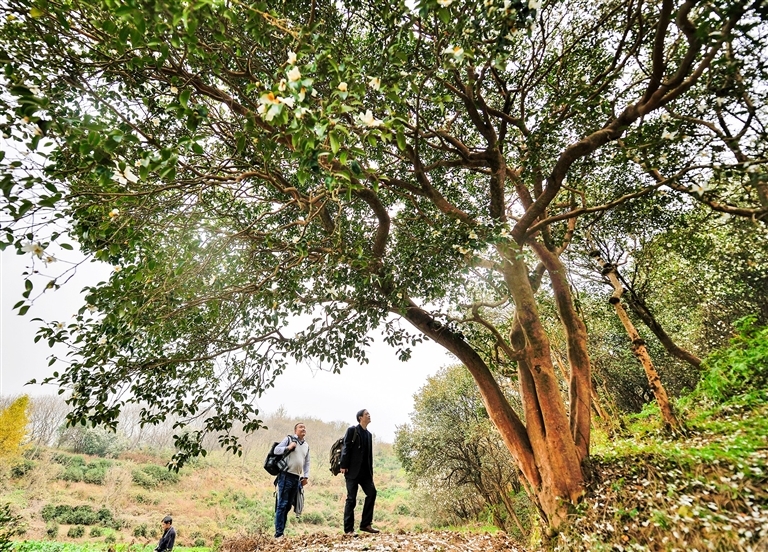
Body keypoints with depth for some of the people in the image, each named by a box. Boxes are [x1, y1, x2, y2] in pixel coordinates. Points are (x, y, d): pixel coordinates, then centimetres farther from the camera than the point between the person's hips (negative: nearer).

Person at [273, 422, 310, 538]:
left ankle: (281, 531, 17)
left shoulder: (306, 445, 15)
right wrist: (288, 448, -19)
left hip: (297, 478, 6)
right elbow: (276, 450, -5)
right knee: (282, 504, -5)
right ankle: (278, 533, 0)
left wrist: (306, 476, 10)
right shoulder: (289, 439, -1)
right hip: (286, 476, -6)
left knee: (288, 505, 9)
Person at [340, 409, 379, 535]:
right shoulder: (352, 430, -4)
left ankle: (366, 524, 6)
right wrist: (343, 466, -17)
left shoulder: (369, 434, 16)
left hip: (365, 471, 6)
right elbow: (345, 448, -11)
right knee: (351, 498, -2)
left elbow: (369, 453, 17)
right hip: (353, 470, -6)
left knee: (372, 492, -4)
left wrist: (371, 470, 12)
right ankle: (349, 529, 7)